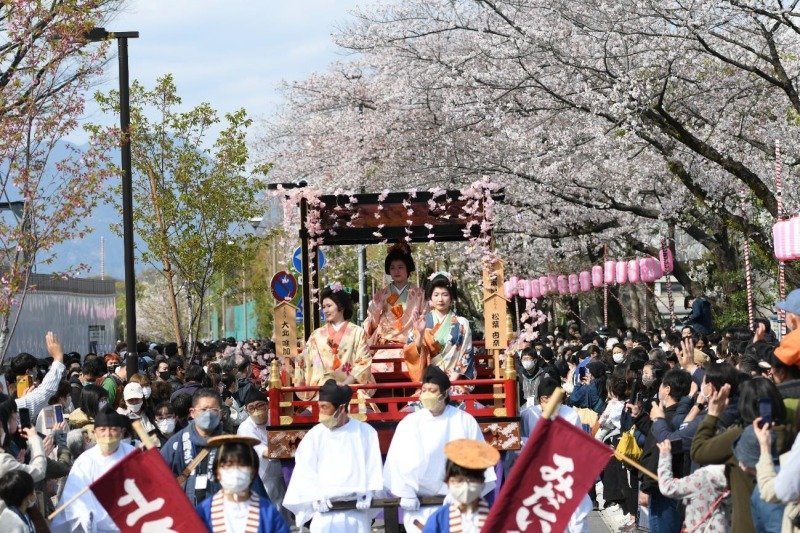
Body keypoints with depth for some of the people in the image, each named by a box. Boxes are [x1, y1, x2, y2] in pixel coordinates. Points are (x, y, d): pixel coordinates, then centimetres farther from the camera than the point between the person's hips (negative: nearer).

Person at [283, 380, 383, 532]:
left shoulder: (366, 432, 6)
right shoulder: (315, 435, 7)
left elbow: (373, 467, 6)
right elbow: (305, 472, 3)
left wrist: (369, 493, -8)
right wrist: (315, 497, -12)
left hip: (357, 509, 0)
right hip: (326, 511, 0)